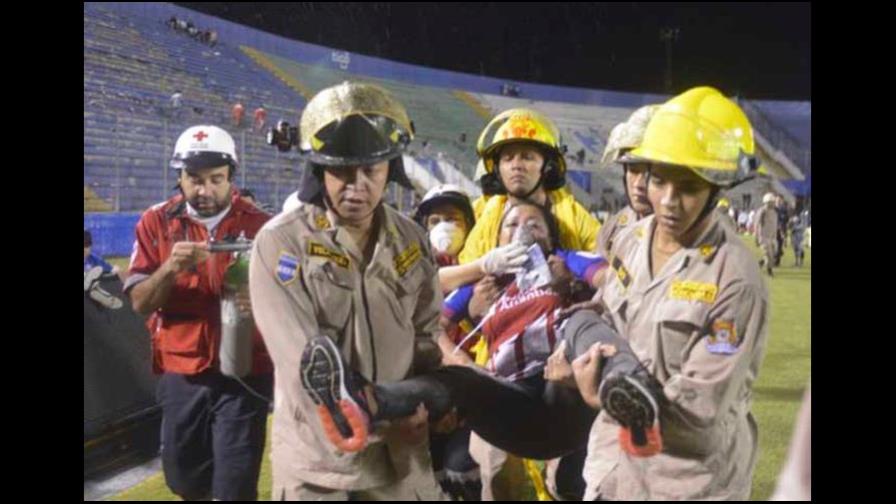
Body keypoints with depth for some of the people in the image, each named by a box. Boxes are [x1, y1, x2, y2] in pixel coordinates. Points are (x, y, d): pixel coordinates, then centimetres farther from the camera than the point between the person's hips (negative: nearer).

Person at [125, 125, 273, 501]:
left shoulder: (260, 226, -4)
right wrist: (169, 268, -25)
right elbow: (139, 303, -5)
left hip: (244, 373, -2)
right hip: (181, 374, 2)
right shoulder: (156, 223, -1)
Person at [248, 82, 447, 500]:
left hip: (402, 456, 5)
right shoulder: (281, 244, -12)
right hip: (316, 457, -4)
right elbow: (307, 361, -17)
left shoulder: (412, 241, 5)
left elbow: (427, 334, 11)